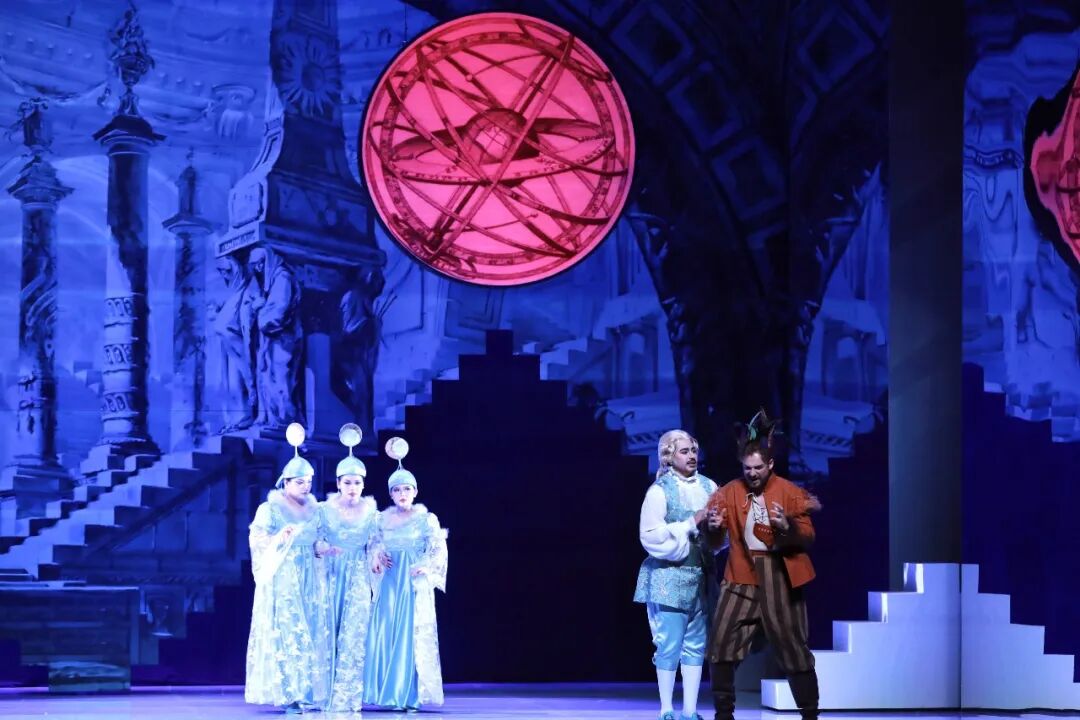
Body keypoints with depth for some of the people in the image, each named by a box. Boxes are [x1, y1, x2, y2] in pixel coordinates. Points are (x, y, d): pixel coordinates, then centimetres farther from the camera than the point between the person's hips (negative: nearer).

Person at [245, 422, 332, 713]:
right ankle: (286, 694, -7)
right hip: (282, 578, -6)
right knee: (285, 633, -9)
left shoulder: (313, 509, 14)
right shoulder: (270, 508, -3)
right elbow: (255, 539, -9)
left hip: (309, 579, 6)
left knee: (312, 634, 1)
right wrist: (279, 537, -24)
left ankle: (308, 692, 4)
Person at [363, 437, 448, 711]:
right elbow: (373, 545, 11)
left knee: (413, 635, -5)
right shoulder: (382, 519, 10)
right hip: (389, 584, 3)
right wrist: (376, 557, -10)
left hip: (415, 584, -3)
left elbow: (439, 549, -5)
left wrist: (426, 566, -21)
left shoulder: (426, 519, 1)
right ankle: (389, 693, 3)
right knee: (386, 635, -1)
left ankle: (411, 694, -3)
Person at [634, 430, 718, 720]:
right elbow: (650, 536, -14)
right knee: (670, 645, -3)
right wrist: (691, 525, -15)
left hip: (700, 575, 5)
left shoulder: (709, 487, 6)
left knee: (696, 644, 7)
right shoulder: (659, 491, -6)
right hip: (670, 577, -5)